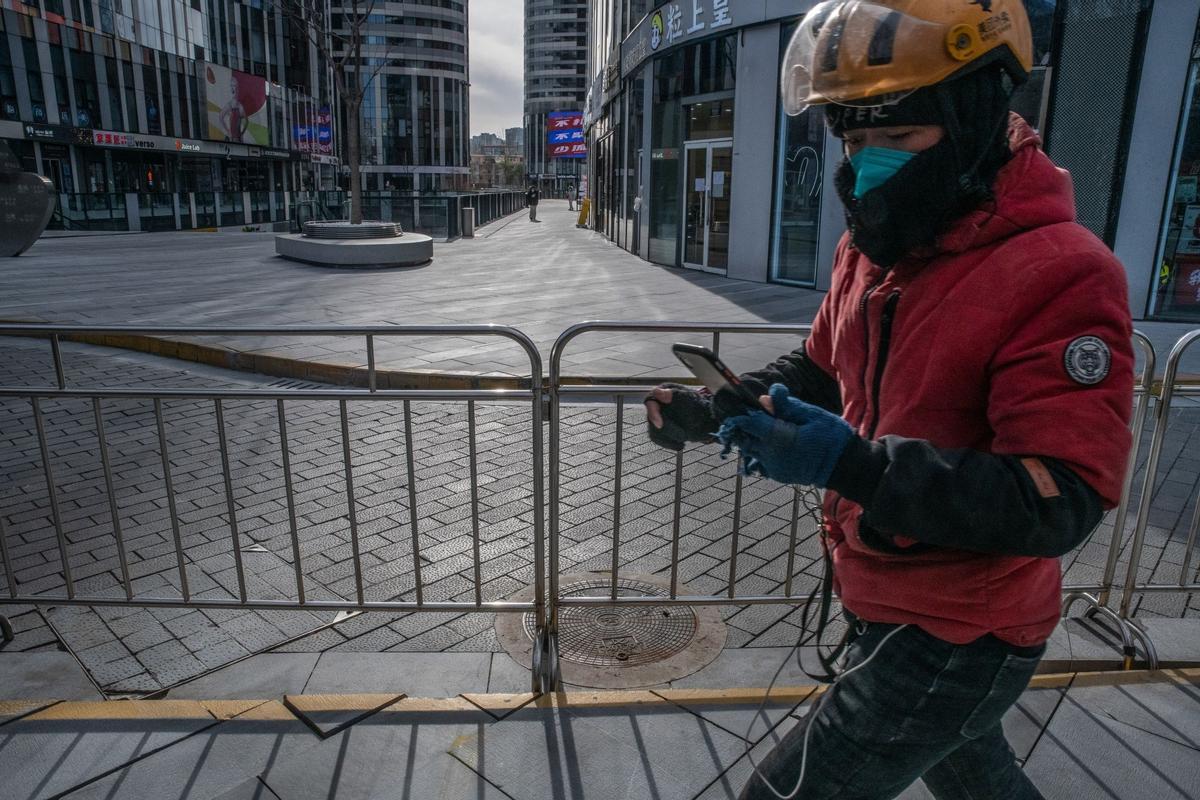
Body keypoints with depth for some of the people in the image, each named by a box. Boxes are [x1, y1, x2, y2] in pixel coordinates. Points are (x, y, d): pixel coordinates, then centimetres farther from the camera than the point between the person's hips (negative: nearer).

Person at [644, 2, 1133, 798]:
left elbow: (1061, 502, -28)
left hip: (955, 640, -8)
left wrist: (855, 464, -40)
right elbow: (818, 373, 12)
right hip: (883, 602, 8)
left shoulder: (1062, 275, -25)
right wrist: (713, 411, -5)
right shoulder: (872, 249, 0)